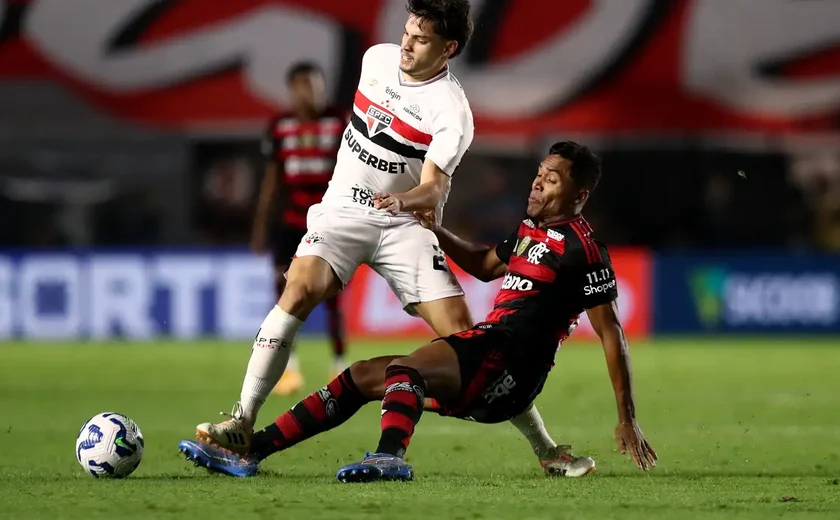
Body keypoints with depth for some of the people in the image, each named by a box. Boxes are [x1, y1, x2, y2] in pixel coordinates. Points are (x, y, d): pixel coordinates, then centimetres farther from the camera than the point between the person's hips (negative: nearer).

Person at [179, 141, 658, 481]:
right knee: (359, 377, 11)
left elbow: (612, 333, -9)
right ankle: (250, 454, 9)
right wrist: (434, 229, 25)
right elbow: (486, 266, 39)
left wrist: (628, 421, -12)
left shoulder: (582, 249, -8)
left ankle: (391, 457, -66)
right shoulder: (530, 230, 20)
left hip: (506, 363, -9)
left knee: (403, 370, -36)